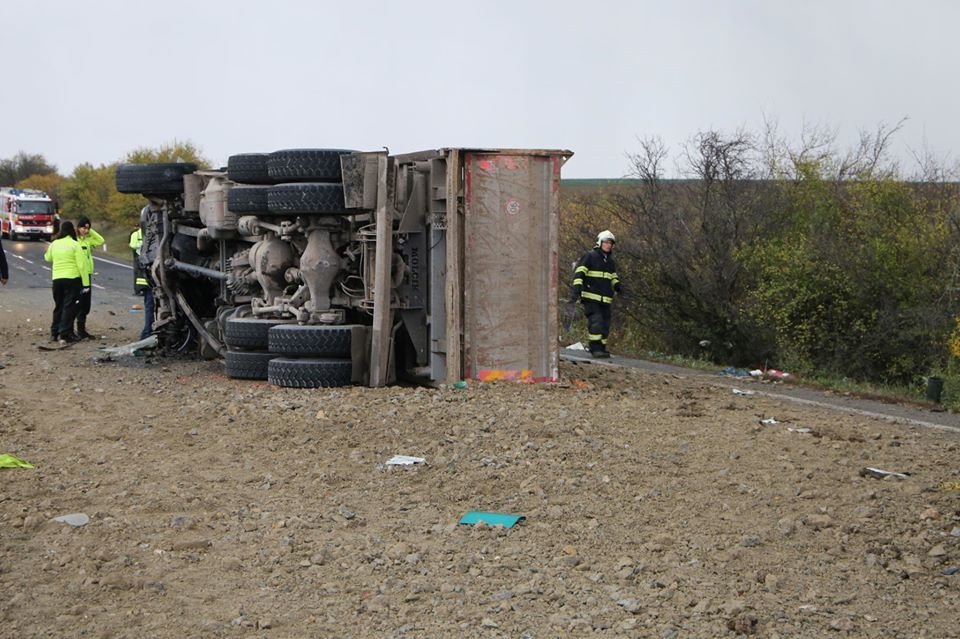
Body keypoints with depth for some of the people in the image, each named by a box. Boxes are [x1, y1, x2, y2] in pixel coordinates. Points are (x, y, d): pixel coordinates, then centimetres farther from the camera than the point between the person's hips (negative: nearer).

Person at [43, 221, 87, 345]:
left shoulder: (54, 244, 6)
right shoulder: (75, 245, -9)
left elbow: (48, 258, 25)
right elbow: (81, 265, -14)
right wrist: (85, 282, -11)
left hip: (57, 279, 5)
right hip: (73, 279, -5)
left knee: (58, 306, 18)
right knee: (69, 307, -3)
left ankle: (55, 332, 24)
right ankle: (64, 335, -10)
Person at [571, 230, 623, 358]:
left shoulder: (611, 262, 19)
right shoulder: (590, 256, -3)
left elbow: (613, 277, 31)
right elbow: (579, 273, -9)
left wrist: (617, 286, 9)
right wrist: (577, 289, -21)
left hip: (605, 299, 7)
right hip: (591, 297, -7)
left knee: (605, 324, 5)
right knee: (596, 321, -17)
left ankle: (601, 349, 13)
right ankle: (596, 349, -16)